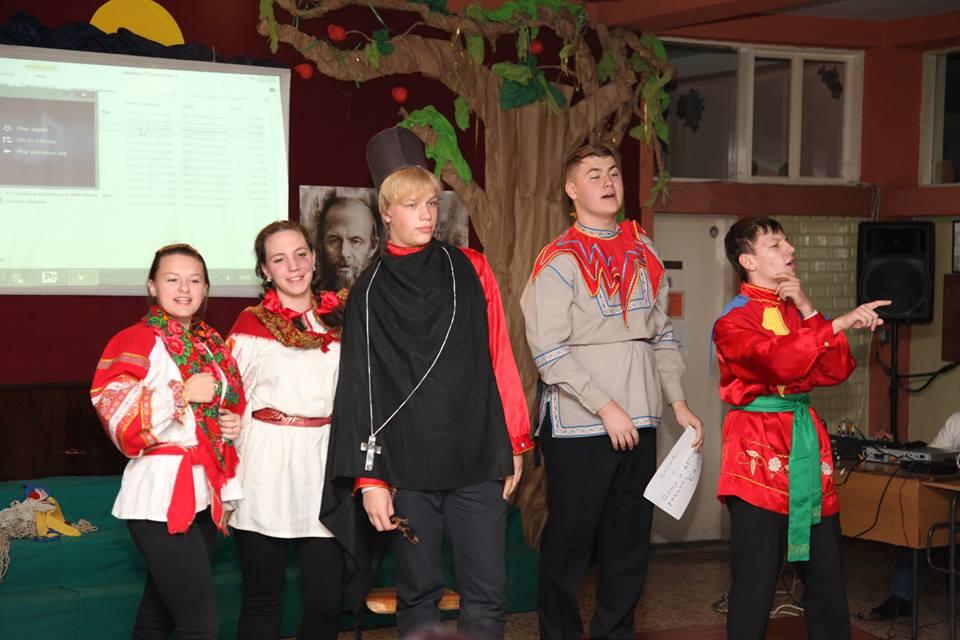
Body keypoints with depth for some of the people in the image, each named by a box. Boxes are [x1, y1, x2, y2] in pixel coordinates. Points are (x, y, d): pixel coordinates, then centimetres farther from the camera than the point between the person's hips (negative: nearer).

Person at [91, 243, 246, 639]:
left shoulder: (210, 344, 14)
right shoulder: (138, 342, -8)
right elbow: (118, 418, -19)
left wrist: (232, 425, 9)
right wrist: (182, 392, -20)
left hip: (203, 496, 7)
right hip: (161, 494, -7)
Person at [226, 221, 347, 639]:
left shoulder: (339, 319, 10)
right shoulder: (251, 324, 2)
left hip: (322, 466, 2)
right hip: (267, 468, -2)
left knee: (327, 600, -1)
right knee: (262, 602, 4)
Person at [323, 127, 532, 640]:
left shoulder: (470, 270, 7)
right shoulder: (370, 292, 5)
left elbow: (500, 359, 8)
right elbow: (361, 387, 2)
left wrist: (513, 444, 4)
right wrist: (369, 478, -4)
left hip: (477, 459, 1)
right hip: (407, 465, 0)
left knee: (487, 597, -1)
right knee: (418, 595, 7)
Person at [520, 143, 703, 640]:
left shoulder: (642, 251, 12)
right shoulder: (559, 261, -7)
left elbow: (661, 335, 16)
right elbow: (549, 351, -14)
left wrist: (678, 402, 7)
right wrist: (606, 407, -17)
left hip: (638, 422, 6)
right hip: (579, 426, -5)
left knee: (629, 540, 12)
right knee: (570, 540, 2)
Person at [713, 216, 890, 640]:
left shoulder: (799, 312, 15)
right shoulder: (734, 321, -6)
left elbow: (835, 372, 2)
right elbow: (780, 361, -25)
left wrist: (808, 312, -5)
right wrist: (839, 324, -24)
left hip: (807, 443, 7)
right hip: (760, 450, -6)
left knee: (826, 574, 9)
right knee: (756, 578, -5)